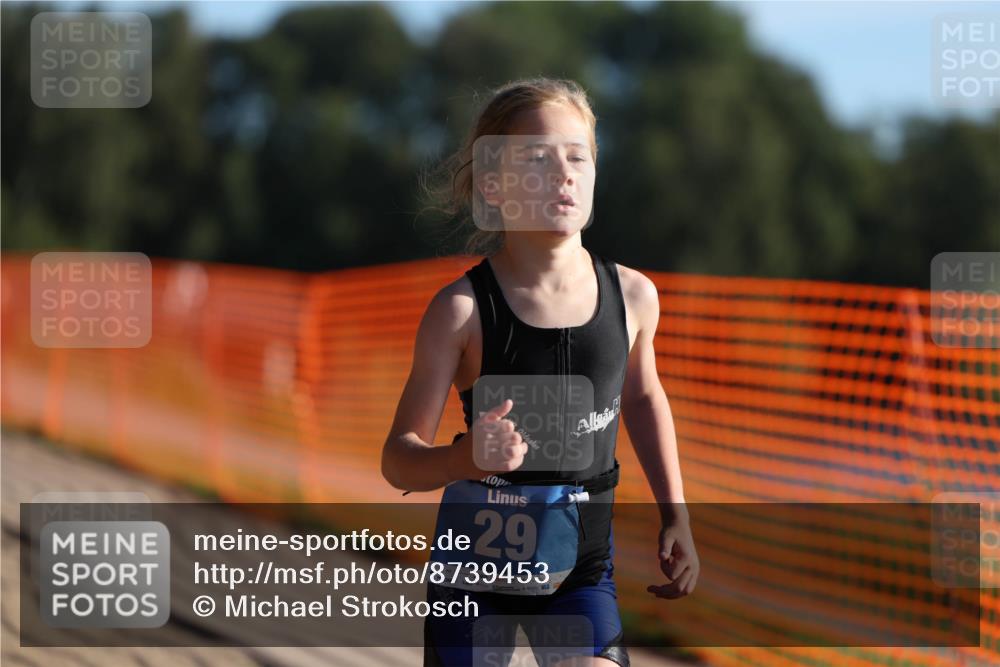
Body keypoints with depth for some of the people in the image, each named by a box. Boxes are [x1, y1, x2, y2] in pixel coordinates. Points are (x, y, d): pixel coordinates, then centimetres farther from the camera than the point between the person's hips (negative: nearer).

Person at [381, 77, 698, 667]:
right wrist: (467, 458, -37)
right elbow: (399, 458, -16)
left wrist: (675, 514, 15)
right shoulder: (463, 309, -16)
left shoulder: (631, 294, -6)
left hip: (582, 569, 2)